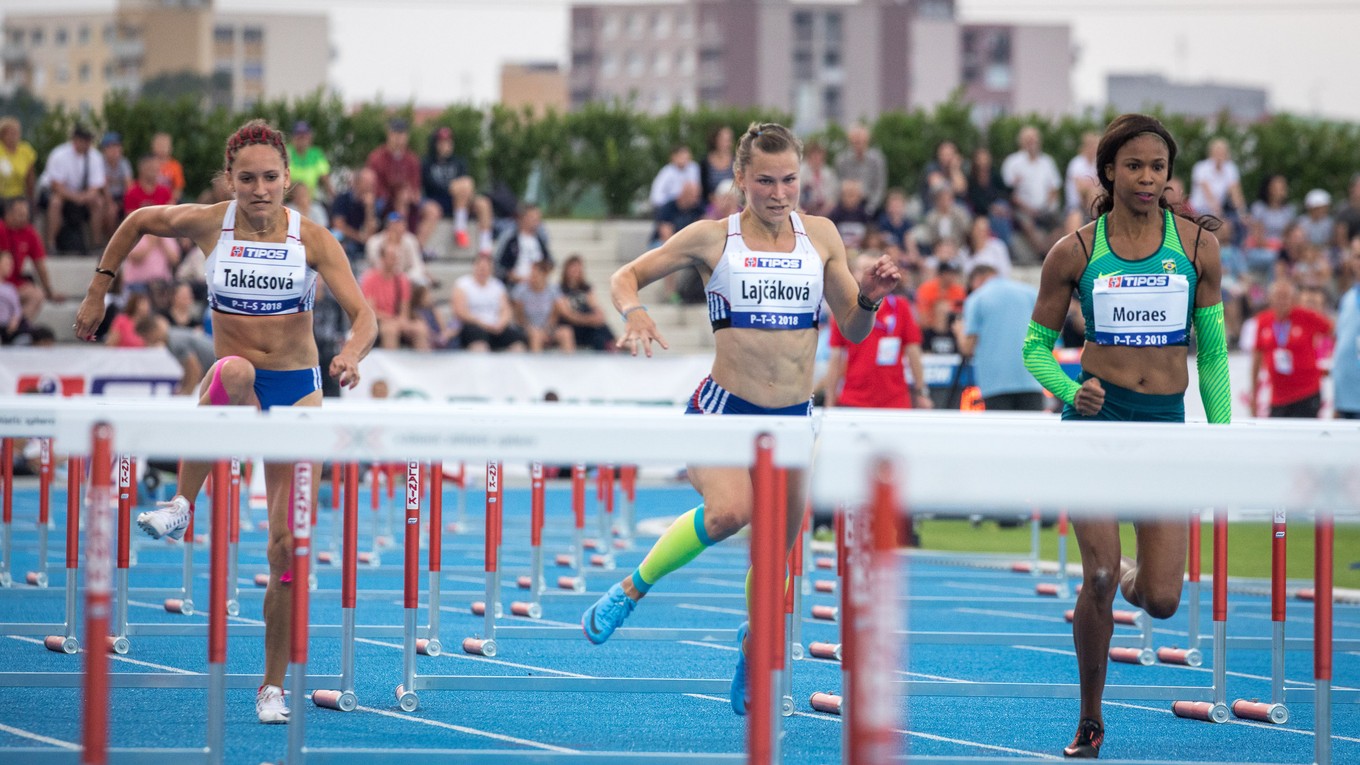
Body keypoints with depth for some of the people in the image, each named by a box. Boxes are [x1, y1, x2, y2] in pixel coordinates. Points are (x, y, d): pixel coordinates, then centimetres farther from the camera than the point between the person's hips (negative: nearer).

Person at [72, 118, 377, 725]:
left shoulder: (313, 239, -8)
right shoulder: (208, 224, -6)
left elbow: (364, 315, -14)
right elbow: (138, 221, 13)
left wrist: (351, 356, -35)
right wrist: (98, 290, 13)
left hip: (298, 391, 1)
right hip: (235, 389, -1)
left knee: (288, 543, -5)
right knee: (235, 370, -41)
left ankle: (273, 686, 8)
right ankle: (181, 506, -35)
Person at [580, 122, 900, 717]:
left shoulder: (821, 236, 5)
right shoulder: (712, 238, -2)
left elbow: (853, 330, 11)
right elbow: (626, 277, 5)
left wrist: (870, 299, -11)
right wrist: (635, 313, -17)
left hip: (793, 418, 4)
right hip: (723, 409, -4)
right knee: (730, 510, -31)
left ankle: (753, 649, 37)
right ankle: (632, 589, -9)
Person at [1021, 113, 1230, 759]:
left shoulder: (1197, 245, 4)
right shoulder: (1075, 252, 0)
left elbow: (1212, 352, 10)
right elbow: (1036, 347, 8)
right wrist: (1071, 393, -12)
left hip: (1166, 421, 1)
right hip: (1097, 416, -1)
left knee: (1161, 601, -7)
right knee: (1099, 577, -13)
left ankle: (1131, 580, 33)